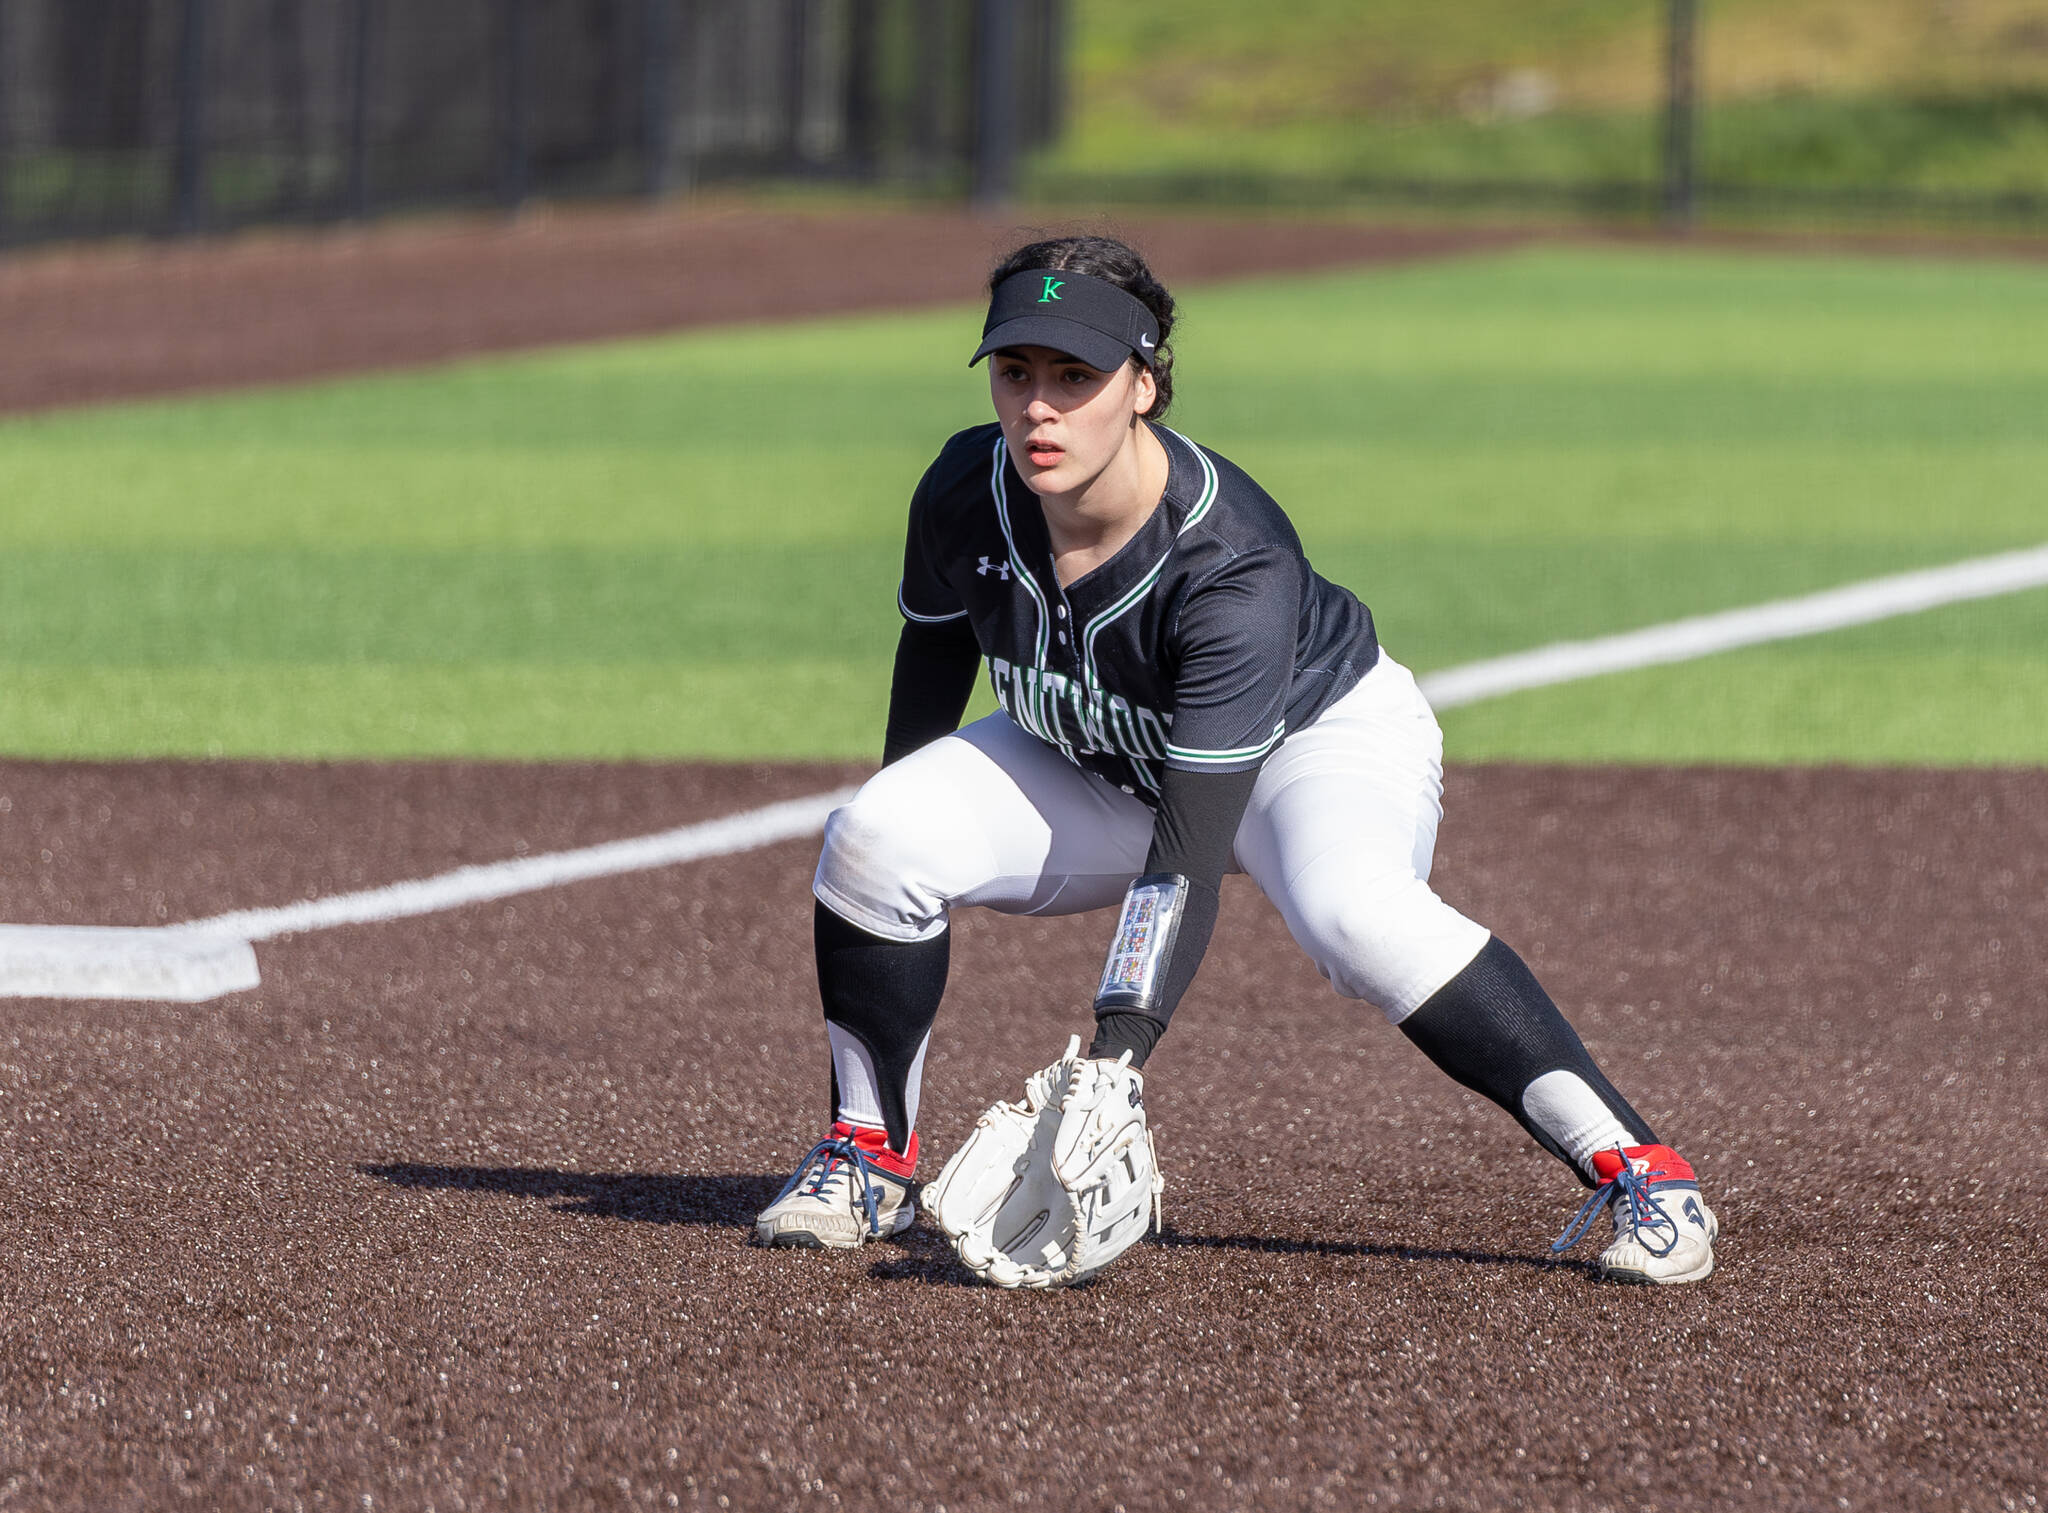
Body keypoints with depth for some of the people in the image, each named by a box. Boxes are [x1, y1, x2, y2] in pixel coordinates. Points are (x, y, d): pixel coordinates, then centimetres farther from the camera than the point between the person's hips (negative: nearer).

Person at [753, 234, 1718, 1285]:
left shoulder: (1233, 567, -37)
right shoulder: (965, 497, -22)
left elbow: (1187, 853, -40)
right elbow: (937, 647, 2)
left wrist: (1116, 1053, -49)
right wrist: (911, 826, 14)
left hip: (1322, 737, -5)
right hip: (1095, 766, 5)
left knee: (1352, 909, -38)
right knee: (872, 837, -18)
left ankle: (1634, 1167, -31)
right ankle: (871, 1156, 5)